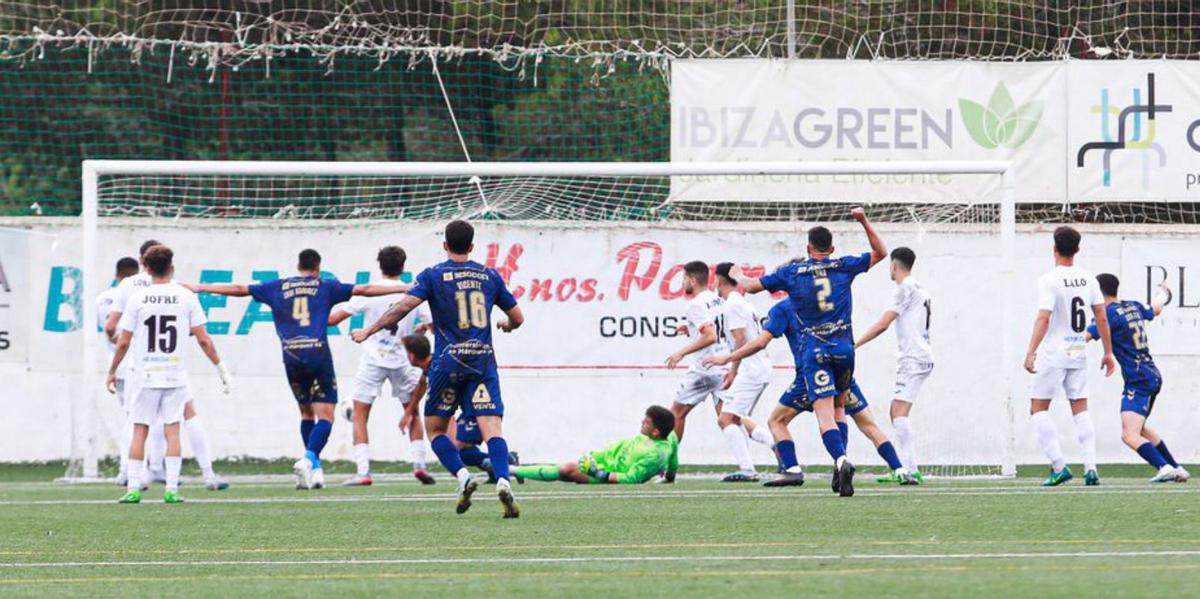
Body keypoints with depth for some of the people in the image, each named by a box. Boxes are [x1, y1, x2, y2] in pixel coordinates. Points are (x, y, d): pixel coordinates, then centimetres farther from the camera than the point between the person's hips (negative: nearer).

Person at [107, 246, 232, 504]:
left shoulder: (137, 299, -3)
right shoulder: (186, 297, -1)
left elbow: (123, 342, -1)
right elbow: (203, 339, 0)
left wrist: (111, 372, 11)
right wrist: (221, 367, 11)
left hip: (145, 376, -1)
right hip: (175, 375, 1)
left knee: (139, 431, 5)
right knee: (172, 431, 4)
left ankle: (133, 488, 2)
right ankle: (171, 489, -2)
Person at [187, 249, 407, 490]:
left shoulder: (278, 287, 15)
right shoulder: (325, 287, 9)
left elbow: (239, 289, 18)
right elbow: (363, 290, 8)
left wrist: (201, 288, 28)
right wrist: (405, 289, 13)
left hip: (291, 357, 3)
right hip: (318, 353, -3)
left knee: (306, 412, 19)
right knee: (325, 415, -2)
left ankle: (315, 469, 16)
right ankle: (309, 459, -24)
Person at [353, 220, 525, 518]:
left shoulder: (433, 275, 0)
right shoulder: (490, 276, 10)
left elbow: (404, 306, -12)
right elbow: (517, 317, 16)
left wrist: (369, 331, -3)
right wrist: (506, 326, 41)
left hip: (448, 361, -2)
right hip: (483, 360, 2)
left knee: (435, 428, 12)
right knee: (492, 428, -8)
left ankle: (463, 477, -8)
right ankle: (503, 481, -31)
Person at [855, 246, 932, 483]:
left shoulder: (904, 289, -8)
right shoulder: (921, 291, 21)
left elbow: (883, 324, -15)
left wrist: (854, 345, -13)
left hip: (913, 357, -10)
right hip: (923, 357, 10)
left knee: (900, 412, -16)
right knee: (897, 413, 11)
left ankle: (910, 470, -24)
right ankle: (904, 467, 8)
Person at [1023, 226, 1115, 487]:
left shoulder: (1049, 280, -12)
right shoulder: (1088, 279, 5)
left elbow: (1043, 318, -21)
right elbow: (1102, 318, 7)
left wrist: (1031, 352, -24)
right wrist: (1108, 353, 16)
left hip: (1053, 355, -5)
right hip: (1079, 353, 5)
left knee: (1038, 409, 3)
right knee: (1080, 409, 11)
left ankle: (1059, 467, -7)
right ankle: (1090, 468, 0)